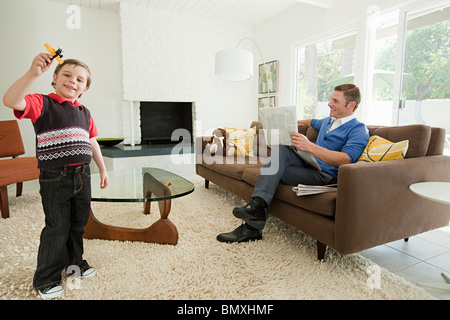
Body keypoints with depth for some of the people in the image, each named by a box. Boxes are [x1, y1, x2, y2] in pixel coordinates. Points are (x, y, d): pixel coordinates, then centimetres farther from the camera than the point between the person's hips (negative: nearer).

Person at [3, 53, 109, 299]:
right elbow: (11, 101, -25)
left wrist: (102, 169, 17)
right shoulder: (42, 104, -5)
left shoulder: (84, 113, 12)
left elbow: (92, 142, 18)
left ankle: (74, 261, 39)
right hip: (54, 177, -5)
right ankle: (45, 279, 22)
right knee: (57, 226, 3)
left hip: (82, 176, 6)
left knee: (78, 223, 17)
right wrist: (33, 73, -34)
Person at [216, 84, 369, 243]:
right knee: (280, 148, -21)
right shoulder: (328, 120, 22)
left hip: (326, 176, -7)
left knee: (275, 170, -24)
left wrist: (309, 146, -30)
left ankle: (252, 226, -20)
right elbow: (314, 122, 48)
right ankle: (258, 204, -32)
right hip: (309, 166, 7)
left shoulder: (359, 130, -5)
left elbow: (346, 160, -23)